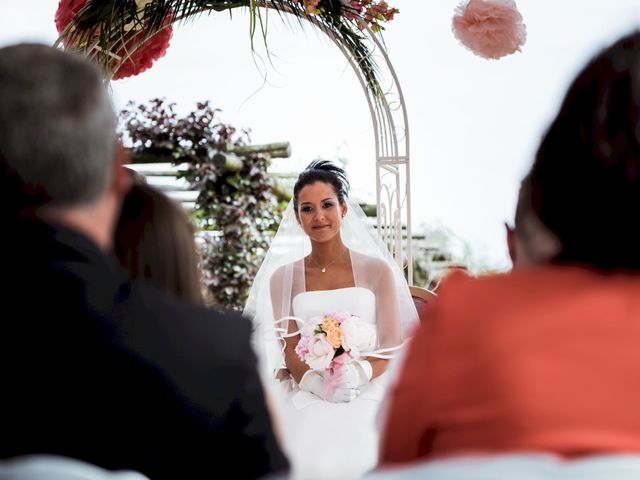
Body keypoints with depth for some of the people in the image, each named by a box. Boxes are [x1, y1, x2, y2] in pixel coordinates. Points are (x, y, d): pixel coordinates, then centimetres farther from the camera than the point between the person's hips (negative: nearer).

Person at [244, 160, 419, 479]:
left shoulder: (377, 270, 9)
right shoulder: (282, 277, 11)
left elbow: (392, 346, 4)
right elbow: (290, 354, 5)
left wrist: (357, 376, -15)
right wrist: (316, 382, -15)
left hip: (368, 394, 0)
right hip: (307, 399, 0)